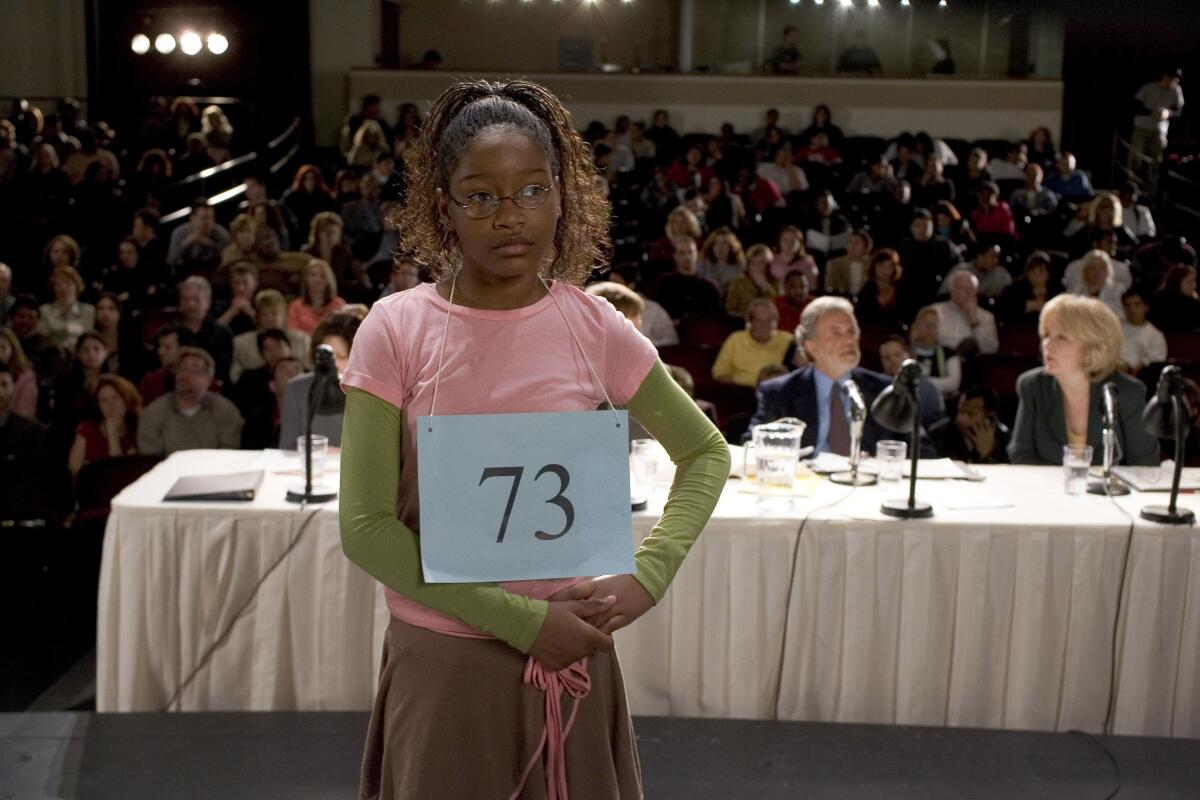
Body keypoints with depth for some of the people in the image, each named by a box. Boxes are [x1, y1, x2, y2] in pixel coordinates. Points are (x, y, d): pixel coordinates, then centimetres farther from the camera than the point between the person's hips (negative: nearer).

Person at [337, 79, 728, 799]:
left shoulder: (594, 328, -5)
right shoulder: (396, 329, -9)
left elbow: (706, 453, 8)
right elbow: (366, 526, -12)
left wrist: (647, 577, -7)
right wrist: (520, 618, -17)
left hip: (571, 651, 2)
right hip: (440, 658, -1)